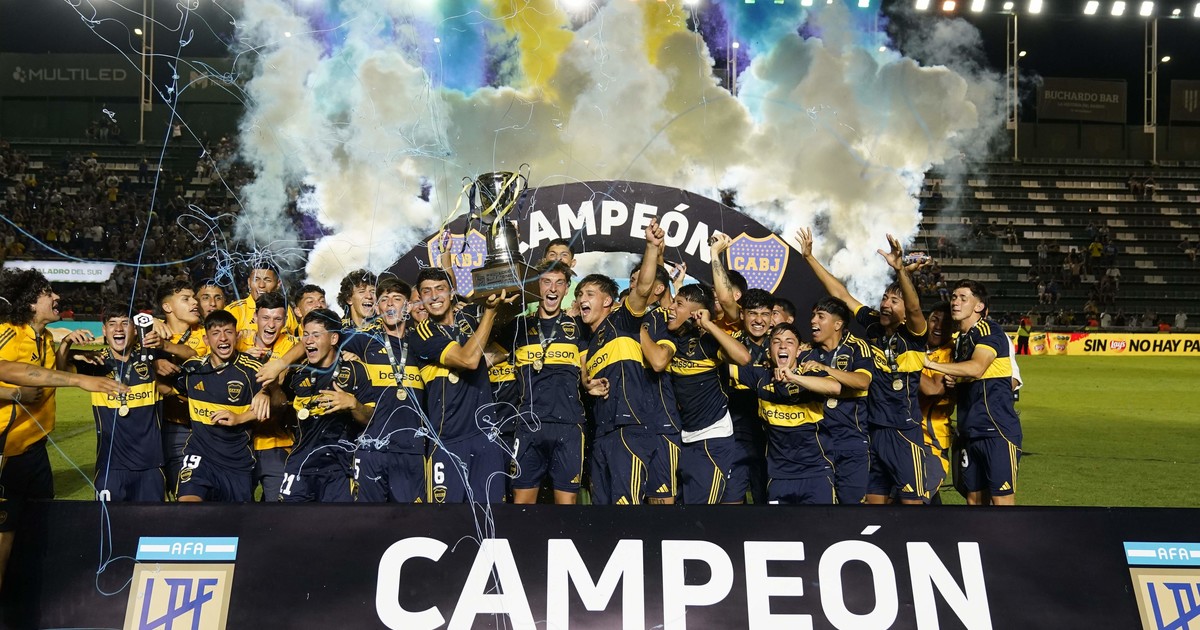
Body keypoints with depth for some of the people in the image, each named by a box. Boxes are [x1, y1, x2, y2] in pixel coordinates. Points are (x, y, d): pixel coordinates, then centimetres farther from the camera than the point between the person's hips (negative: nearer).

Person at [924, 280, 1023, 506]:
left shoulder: (989, 331, -9)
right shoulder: (960, 340, 17)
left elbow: (976, 368, -26)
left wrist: (930, 363, -22)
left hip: (997, 430, -8)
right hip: (971, 432, 8)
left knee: (1002, 498, -7)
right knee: (974, 498, 11)